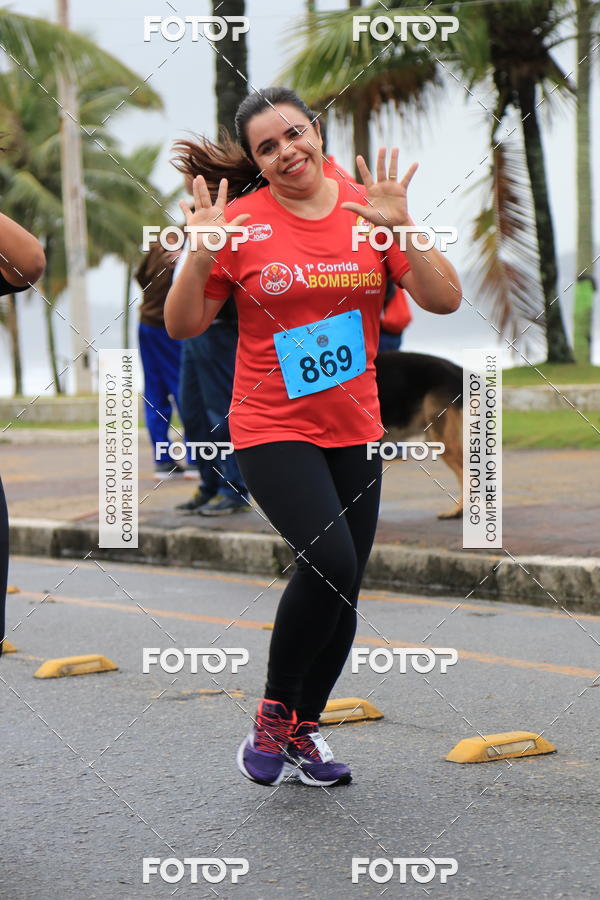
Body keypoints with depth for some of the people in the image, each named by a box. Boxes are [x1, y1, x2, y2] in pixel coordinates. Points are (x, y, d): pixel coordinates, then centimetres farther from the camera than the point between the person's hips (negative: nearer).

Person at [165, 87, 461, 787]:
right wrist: (199, 256, -19)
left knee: (343, 590, 7)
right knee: (328, 561, -22)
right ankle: (272, 714, -3)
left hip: (354, 431, 4)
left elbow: (443, 300, -5)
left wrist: (400, 226, -18)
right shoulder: (241, 222, -5)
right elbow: (183, 326, -2)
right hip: (272, 430, -4)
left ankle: (303, 731, 25)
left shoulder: (366, 210, 1)